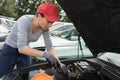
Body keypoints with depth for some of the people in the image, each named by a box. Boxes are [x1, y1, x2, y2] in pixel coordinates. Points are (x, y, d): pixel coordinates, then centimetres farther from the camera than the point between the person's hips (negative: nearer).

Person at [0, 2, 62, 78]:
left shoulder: (44, 28, -16)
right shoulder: (25, 21, -33)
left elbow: (50, 47, -10)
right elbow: (22, 48, -42)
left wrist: (58, 62, -27)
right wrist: (45, 54, -47)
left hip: (24, 53, 5)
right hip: (9, 51, -5)